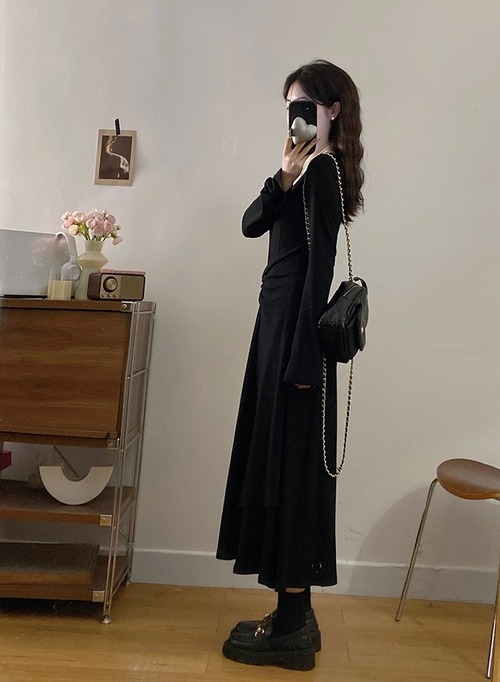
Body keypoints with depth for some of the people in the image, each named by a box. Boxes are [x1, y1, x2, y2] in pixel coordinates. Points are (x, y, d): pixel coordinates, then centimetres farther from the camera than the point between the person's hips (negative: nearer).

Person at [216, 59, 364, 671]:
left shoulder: (324, 171, -10)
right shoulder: (312, 171, 19)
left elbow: (320, 265, -18)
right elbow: (251, 225, 9)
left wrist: (303, 357, -21)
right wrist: (285, 174, -7)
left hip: (297, 329, -10)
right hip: (280, 324, 10)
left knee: (291, 466, -5)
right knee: (278, 463, 12)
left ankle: (291, 630, 8)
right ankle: (295, 614, 23)